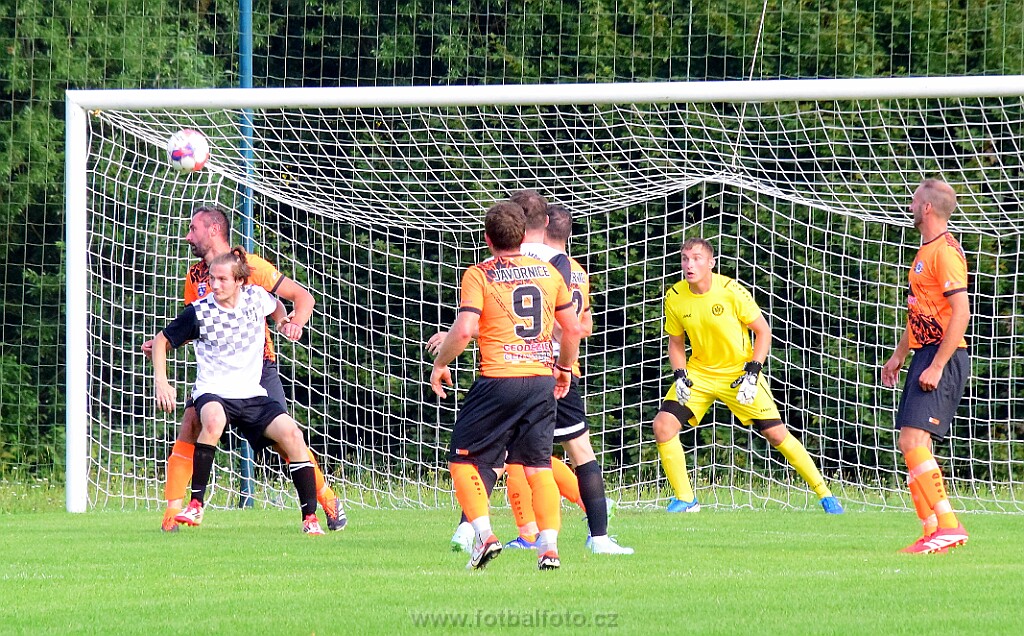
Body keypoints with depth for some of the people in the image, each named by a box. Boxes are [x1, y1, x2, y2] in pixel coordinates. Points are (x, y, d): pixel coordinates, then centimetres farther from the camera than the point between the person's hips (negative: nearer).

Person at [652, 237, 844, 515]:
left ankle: (825, 495, 6)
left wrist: (753, 372, -17)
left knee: (776, 434, -7)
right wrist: (680, 376, -8)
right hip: (699, 373, 3)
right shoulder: (675, 298, -8)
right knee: (663, 425, -13)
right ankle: (685, 500, 1)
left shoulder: (731, 291, -19)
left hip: (739, 373, -3)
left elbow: (763, 331, -8)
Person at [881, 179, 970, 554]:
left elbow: (961, 313, -21)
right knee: (912, 443, 8)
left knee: (913, 441, -19)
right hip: (926, 355, 10)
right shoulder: (926, 251, 18)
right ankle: (933, 531, 10)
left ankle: (947, 525, -21)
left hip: (943, 356, -10)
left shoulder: (946, 251, -14)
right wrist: (899, 355, 28)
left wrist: (937, 366, -23)